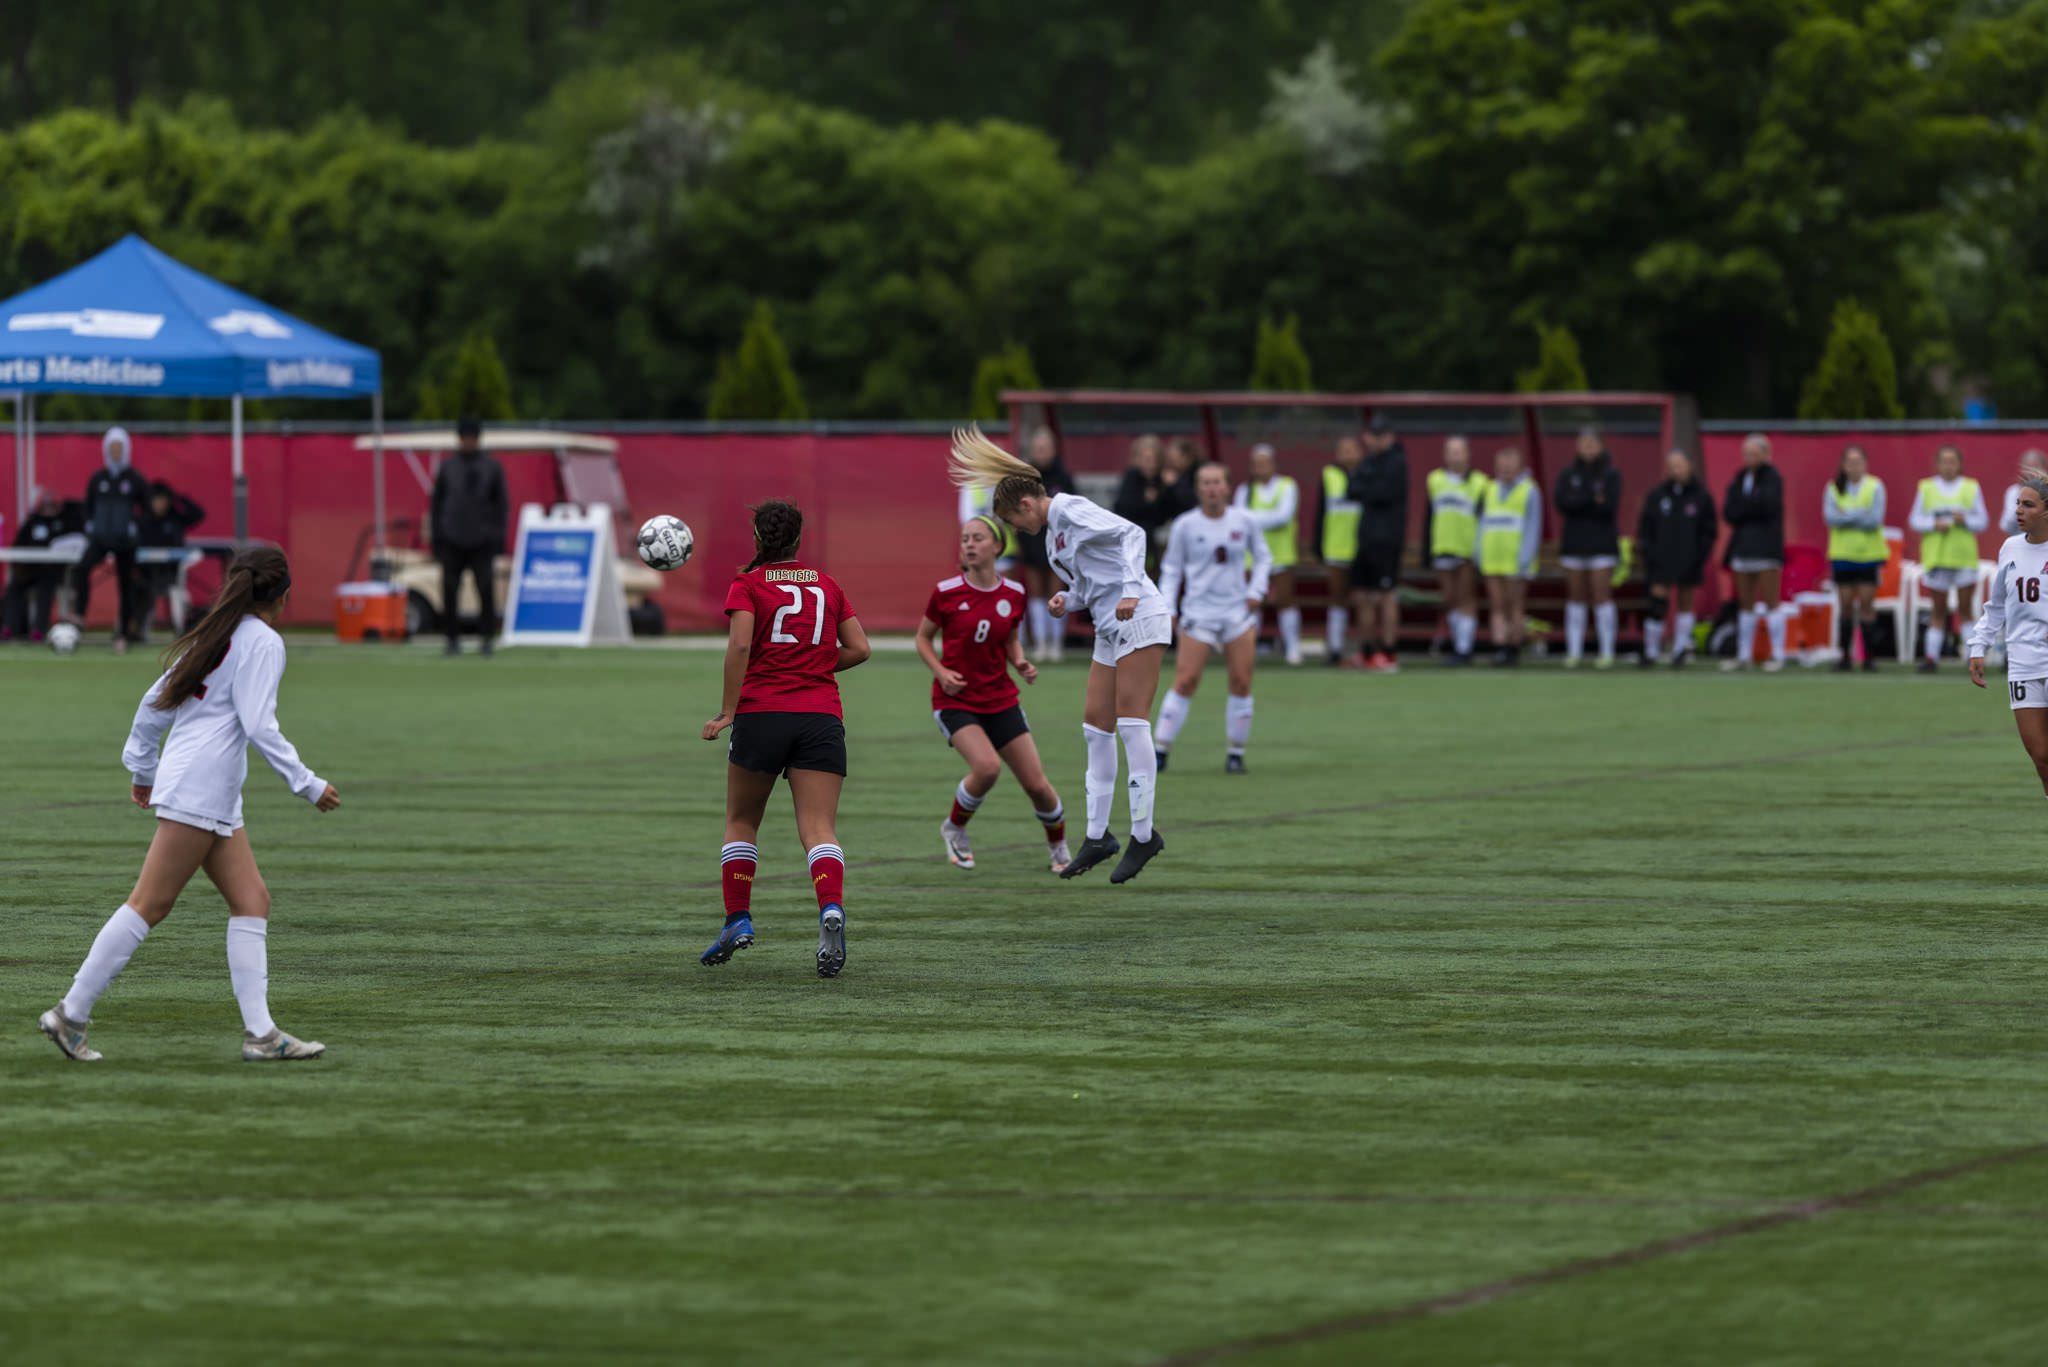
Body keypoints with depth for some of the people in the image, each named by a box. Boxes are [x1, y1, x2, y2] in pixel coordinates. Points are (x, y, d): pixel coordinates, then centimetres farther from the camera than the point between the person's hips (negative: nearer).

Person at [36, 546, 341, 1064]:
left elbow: (155, 704, 21)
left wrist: (143, 768, 32)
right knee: (150, 905, -9)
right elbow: (259, 726, -15)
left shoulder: (211, 636, 18)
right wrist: (308, 785, -10)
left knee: (251, 900, 5)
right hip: (198, 791, -10)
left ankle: (260, 1032, -1)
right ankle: (71, 1015, -9)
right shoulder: (263, 642, -7)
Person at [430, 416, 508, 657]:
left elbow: (500, 506, 8)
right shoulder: (447, 469, 10)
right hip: (452, 541, 1)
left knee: (486, 590, -7)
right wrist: (436, 540, 5)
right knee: (450, 592, -3)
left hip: (482, 541, -1)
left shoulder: (493, 469, 8)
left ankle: (487, 639, 0)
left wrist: (499, 540, 1)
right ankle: (453, 639, 3)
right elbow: (436, 505, 10)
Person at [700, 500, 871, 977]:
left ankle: (738, 920, 10)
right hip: (822, 717, 2)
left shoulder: (747, 584, 3)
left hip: (761, 713, -2)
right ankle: (831, 909, -31)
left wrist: (727, 711, -10)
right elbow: (859, 648, 11)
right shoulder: (827, 585, 15)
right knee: (819, 829, -7)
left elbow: (740, 645, -11)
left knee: (741, 822, 16)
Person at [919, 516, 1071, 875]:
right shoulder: (946, 592, -9)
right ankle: (955, 829, 0)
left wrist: (1021, 663, -5)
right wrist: (941, 672, -12)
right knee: (987, 767, -29)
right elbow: (923, 638, 4)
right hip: (955, 700, -3)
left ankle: (1058, 846, 29)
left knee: (1037, 784, -1)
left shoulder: (1013, 594, 0)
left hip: (1000, 700, 3)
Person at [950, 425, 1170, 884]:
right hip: (1110, 629, 10)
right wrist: (1067, 601, 3)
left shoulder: (1071, 511, -11)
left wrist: (1130, 591, -31)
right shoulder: (1052, 532, 17)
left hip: (1138, 619, -10)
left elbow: (1131, 533, -21)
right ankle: (1097, 836, 12)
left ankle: (1144, 834, -10)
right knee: (1096, 726, 8)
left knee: (1132, 722, -12)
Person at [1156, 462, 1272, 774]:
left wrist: (1256, 591, 2)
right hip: (1199, 613, -2)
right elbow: (1171, 569, 6)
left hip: (1238, 611, 2)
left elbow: (1263, 557, 16)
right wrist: (1166, 608, -4)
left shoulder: (1244, 522, 2)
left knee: (1241, 683, -1)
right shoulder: (1185, 526, -1)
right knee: (1185, 682, -9)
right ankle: (1160, 750, -3)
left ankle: (1235, 753, 11)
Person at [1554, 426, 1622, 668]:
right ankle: (1574, 651, 9)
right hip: (1574, 544, 3)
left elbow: (1611, 508, -11)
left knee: (1602, 595, -7)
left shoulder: (1611, 475, 0)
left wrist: (1578, 503, -10)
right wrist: (1592, 500, -15)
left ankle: (1607, 652, -5)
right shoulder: (1569, 474, 8)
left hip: (1602, 545, -3)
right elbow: (1560, 503, -5)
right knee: (1576, 597, 5)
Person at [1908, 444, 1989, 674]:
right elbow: (1915, 519, 6)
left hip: (1964, 557, 0)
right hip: (1935, 557, 0)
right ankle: (1931, 656, 4)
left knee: (1965, 609, -3)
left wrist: (1965, 521, -13)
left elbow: (1982, 521, 7)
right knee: (1939, 610, 1)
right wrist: (1934, 524, -12)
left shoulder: (1972, 488, 6)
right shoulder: (1925, 489, 7)